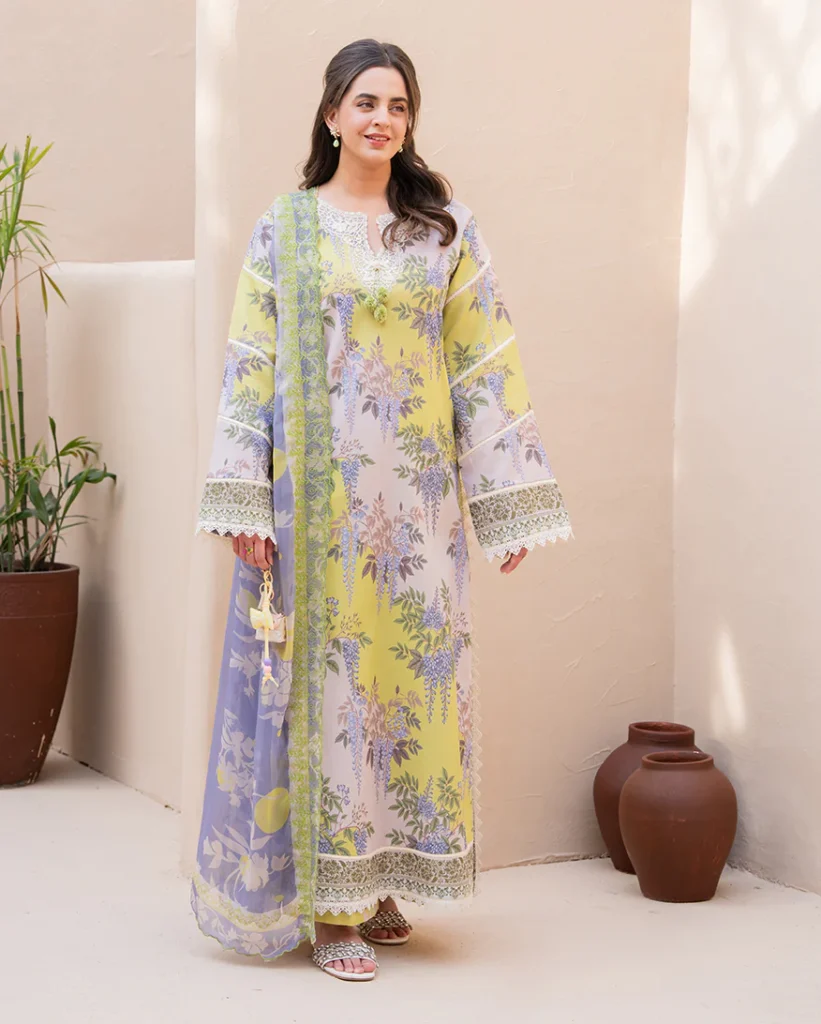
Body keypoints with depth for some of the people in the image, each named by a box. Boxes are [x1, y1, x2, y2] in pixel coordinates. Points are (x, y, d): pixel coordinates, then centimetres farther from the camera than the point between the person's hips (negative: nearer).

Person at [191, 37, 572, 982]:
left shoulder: (446, 228, 8)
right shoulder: (286, 225, 3)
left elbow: (484, 364, 6)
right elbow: (251, 365, -1)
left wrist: (508, 498, 1)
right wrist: (244, 503, -9)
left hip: (417, 494, 2)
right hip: (318, 489, -2)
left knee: (411, 664, 4)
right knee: (326, 666, -1)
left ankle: (375, 881, 17)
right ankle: (329, 904, 6)